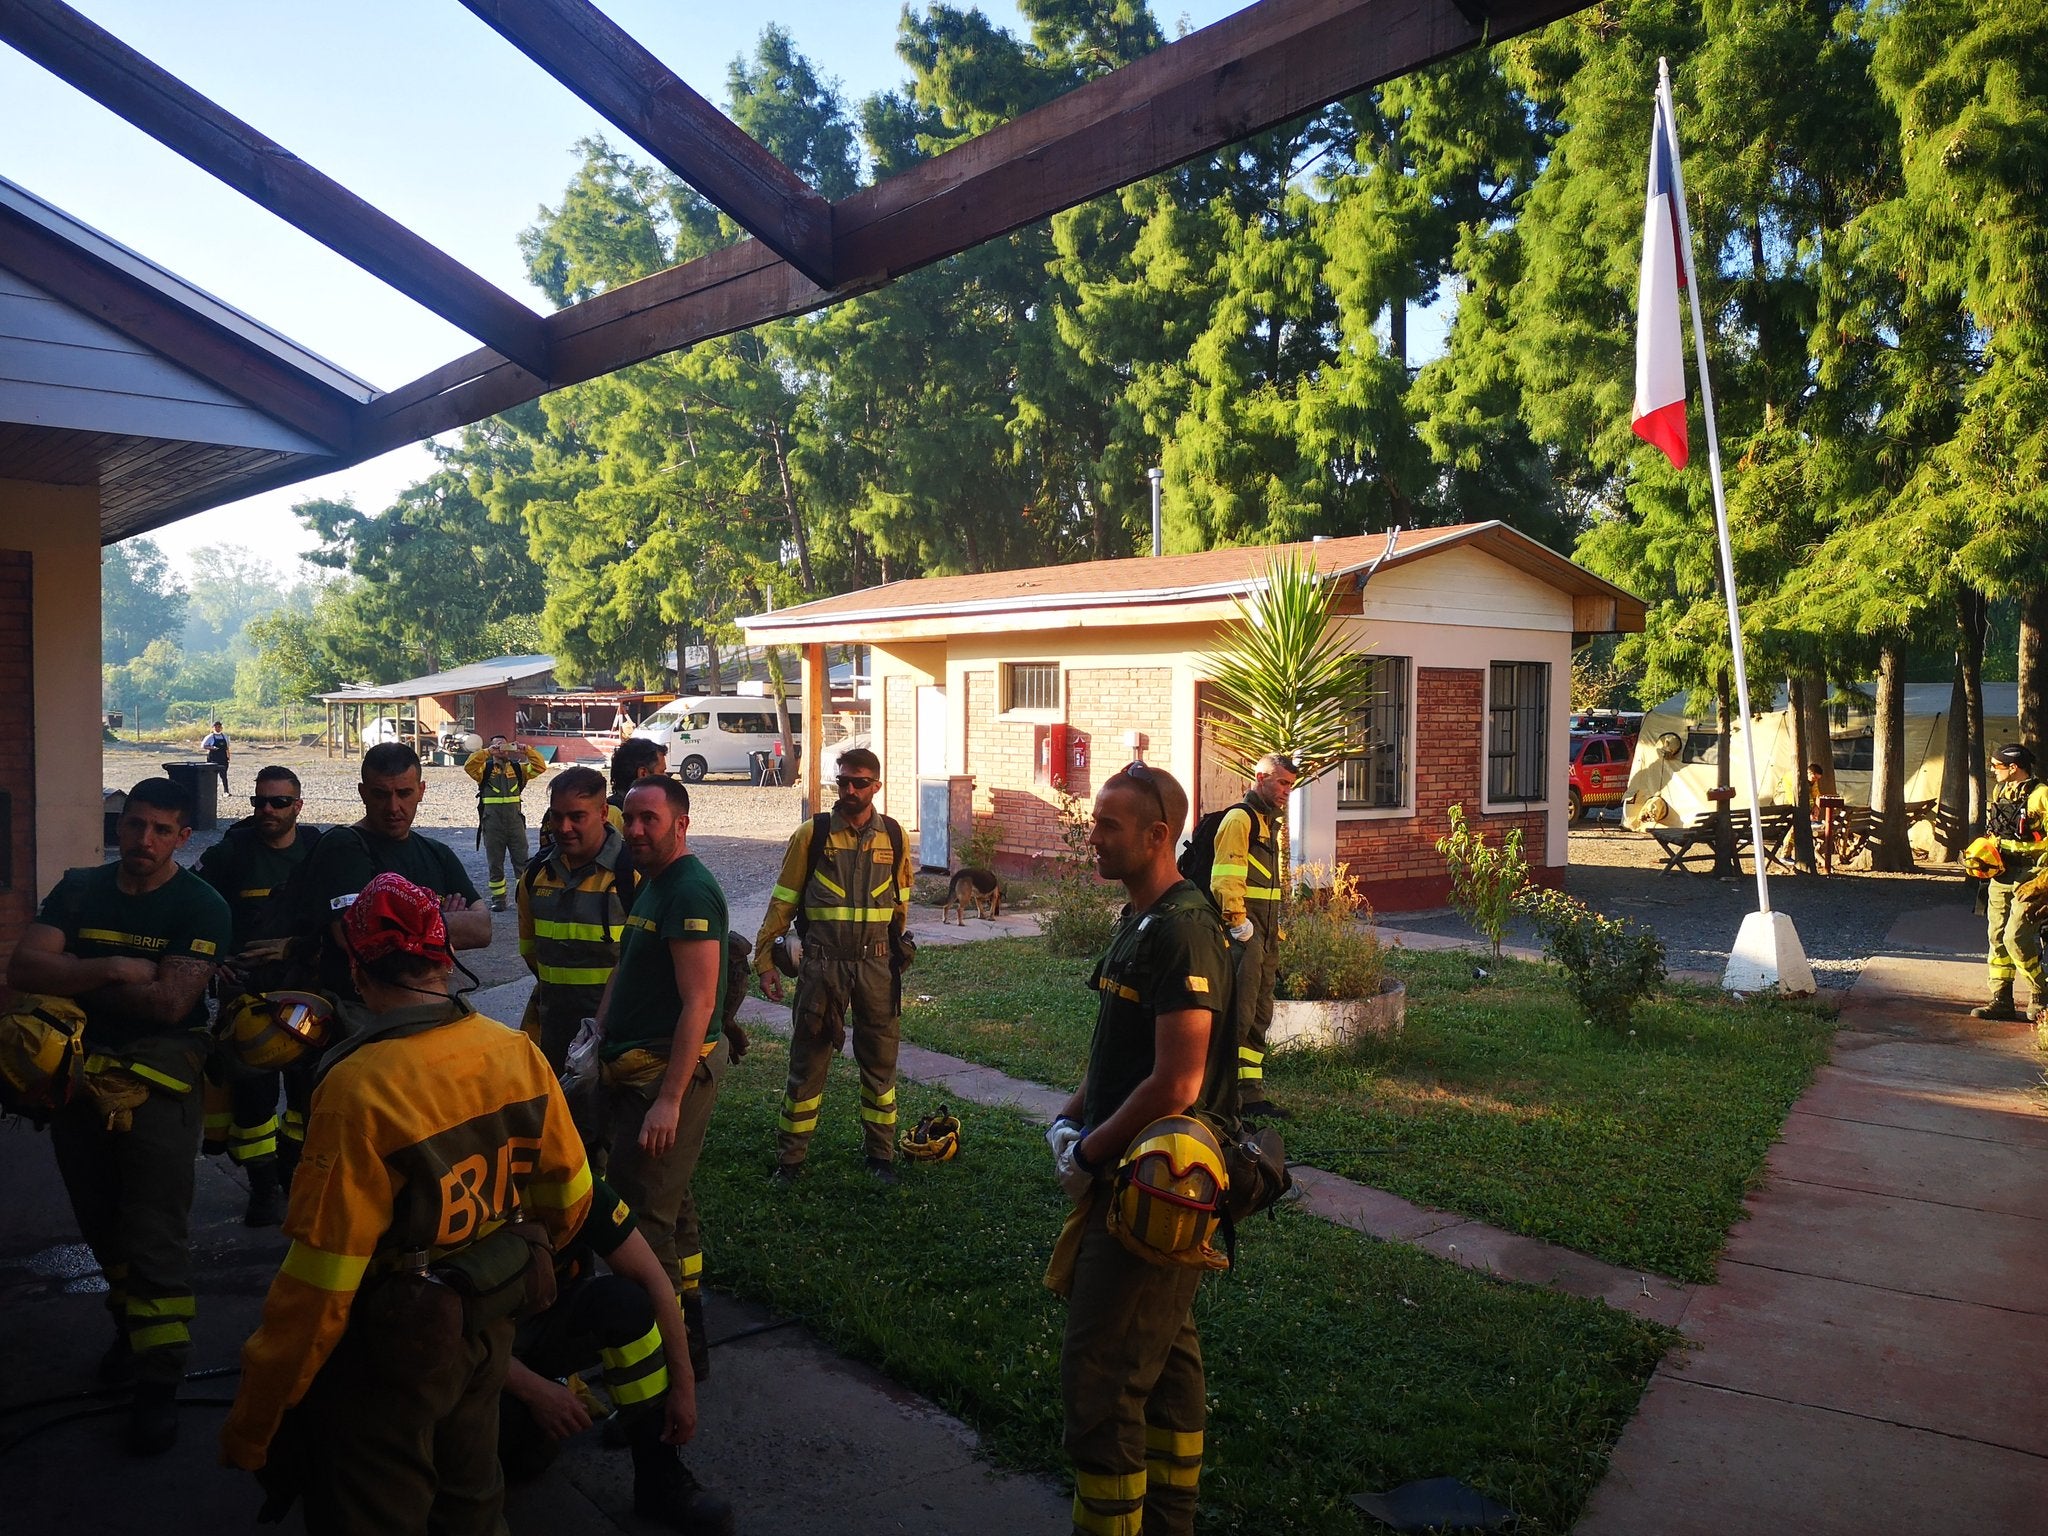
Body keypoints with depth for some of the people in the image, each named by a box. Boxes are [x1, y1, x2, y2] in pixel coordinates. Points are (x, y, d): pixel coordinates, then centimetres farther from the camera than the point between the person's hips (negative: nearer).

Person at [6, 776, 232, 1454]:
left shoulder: (202, 907, -9)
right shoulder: (78, 890, 5)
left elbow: (170, 1001, -20)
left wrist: (74, 977, -11)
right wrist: (114, 970, -20)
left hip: (156, 1085, -5)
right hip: (80, 1077, 5)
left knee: (155, 1238, -4)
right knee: (103, 1226, 18)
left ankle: (159, 1383, 6)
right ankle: (130, 1327, 40)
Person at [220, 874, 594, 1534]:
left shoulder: (359, 1088, -27)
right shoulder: (519, 1053, -9)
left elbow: (321, 1282, -25)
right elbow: (569, 1196, 3)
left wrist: (251, 1421, -12)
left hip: (393, 1352, -5)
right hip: (490, 1330, 6)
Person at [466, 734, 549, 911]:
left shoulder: (518, 768, 9)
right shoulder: (485, 768, 5)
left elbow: (540, 767, -1)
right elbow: (469, 766, -14)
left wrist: (526, 750, -12)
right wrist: (487, 751, -17)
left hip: (515, 819, 1)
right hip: (492, 822, -1)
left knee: (522, 861, 1)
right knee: (495, 863, 7)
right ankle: (498, 899, 15)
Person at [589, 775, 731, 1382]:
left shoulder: (690, 890, -18)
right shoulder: (650, 882, 14)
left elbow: (698, 1002, -23)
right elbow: (623, 971, 20)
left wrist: (668, 1099, -25)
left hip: (672, 1071, -10)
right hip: (636, 1069, 10)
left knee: (642, 1218, -7)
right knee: (671, 1207, 20)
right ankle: (687, 1340, 34)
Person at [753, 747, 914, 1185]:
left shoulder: (895, 837, 3)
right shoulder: (811, 835, -3)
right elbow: (783, 901, 1)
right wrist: (764, 958, -1)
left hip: (876, 966, 2)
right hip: (822, 965, -2)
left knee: (880, 1061, 10)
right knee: (807, 1061, 6)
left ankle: (881, 1154, 25)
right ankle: (790, 1157, 18)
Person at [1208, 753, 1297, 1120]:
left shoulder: (1269, 821, 21)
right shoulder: (1240, 818, -11)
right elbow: (1226, 877, -20)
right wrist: (1238, 922, -23)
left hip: (1264, 934, 10)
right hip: (1242, 930, -10)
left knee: (1259, 1017, 12)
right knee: (1237, 1016, -10)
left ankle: (1252, 1094, 17)